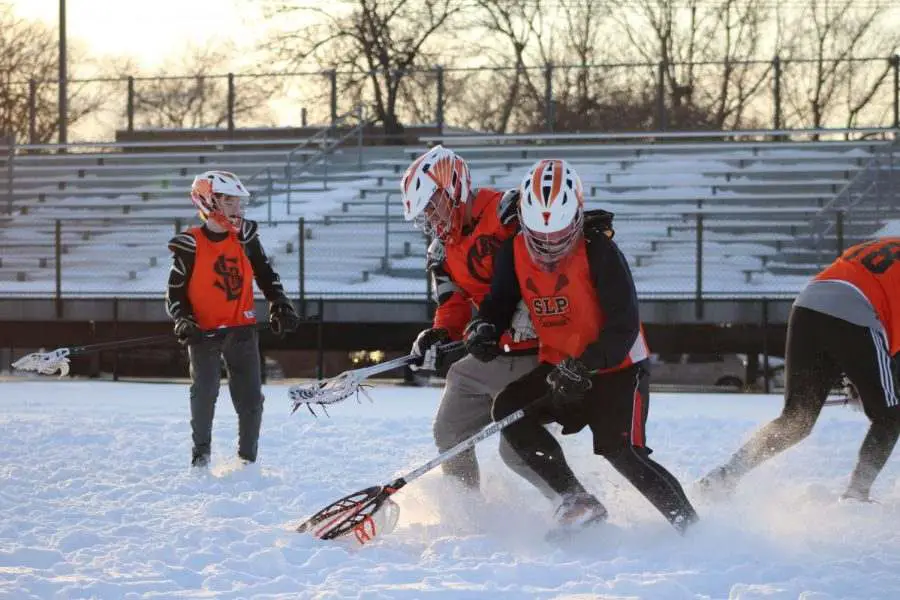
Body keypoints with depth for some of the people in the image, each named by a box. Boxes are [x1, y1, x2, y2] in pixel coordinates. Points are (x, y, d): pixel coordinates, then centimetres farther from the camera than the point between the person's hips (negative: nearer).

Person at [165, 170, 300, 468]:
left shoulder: (245, 237, 5)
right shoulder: (190, 245, -5)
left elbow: (266, 275, 14)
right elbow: (175, 290, 0)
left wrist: (280, 306, 1)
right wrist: (183, 321, -16)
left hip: (242, 329, 3)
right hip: (204, 331, -3)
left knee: (251, 399, 1)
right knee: (205, 390, -16)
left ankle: (247, 459, 15)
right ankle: (201, 454, 2)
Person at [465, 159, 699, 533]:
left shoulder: (599, 251, -21)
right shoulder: (514, 252, -5)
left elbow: (624, 327, -24)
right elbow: (499, 303, 7)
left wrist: (583, 367, -36)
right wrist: (482, 330, -17)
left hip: (617, 368, -6)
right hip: (559, 367, 6)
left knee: (622, 451, -21)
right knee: (508, 408, -15)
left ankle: (690, 526, -8)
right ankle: (576, 500, -13)